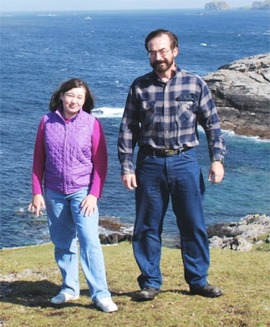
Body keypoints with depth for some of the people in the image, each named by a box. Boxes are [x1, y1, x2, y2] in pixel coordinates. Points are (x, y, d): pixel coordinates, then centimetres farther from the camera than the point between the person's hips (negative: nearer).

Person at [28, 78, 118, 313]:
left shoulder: (92, 123, -4)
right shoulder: (47, 122, 2)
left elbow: (100, 162, -3)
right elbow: (39, 160, 6)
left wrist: (94, 194, -9)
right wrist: (37, 192, 2)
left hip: (82, 192, -3)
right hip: (54, 193, 3)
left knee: (90, 241, -11)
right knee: (63, 244, 11)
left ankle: (101, 295, -9)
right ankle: (69, 289, 24)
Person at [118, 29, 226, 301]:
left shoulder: (195, 84, 3)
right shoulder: (140, 86, 5)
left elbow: (212, 124, 6)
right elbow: (127, 128, 6)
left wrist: (217, 159, -4)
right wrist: (126, 167, -1)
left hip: (185, 161, 0)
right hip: (150, 163, 1)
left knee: (193, 225, 4)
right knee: (147, 227, 5)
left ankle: (198, 280, 19)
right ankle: (150, 282, 18)